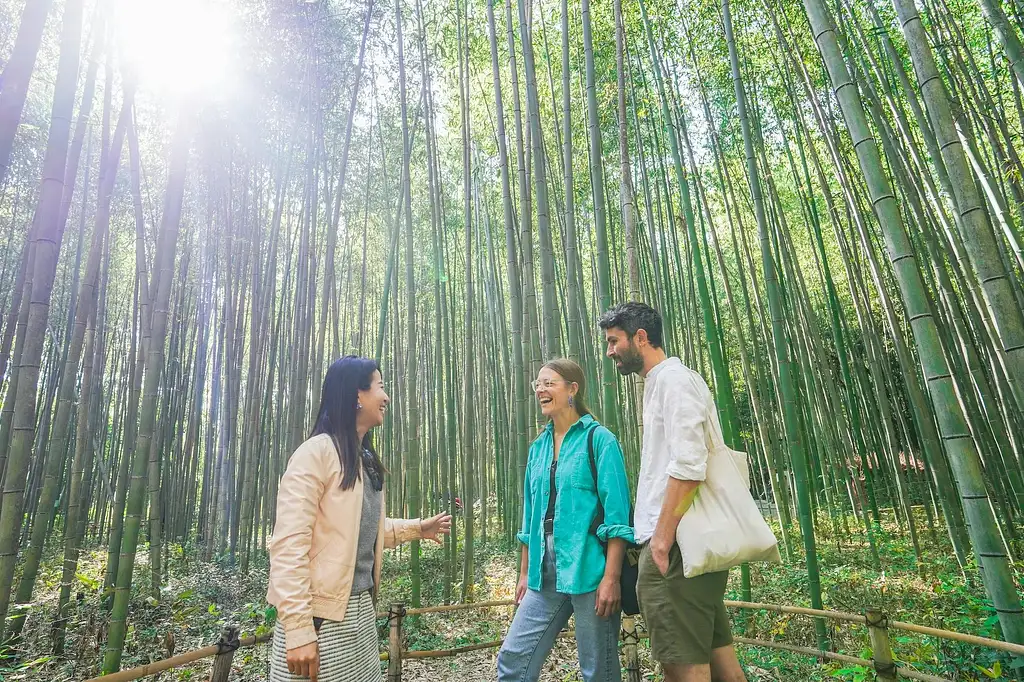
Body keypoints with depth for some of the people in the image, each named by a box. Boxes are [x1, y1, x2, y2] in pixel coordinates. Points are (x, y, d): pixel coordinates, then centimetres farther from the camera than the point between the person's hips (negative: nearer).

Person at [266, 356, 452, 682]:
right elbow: (288, 544, -20)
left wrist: (418, 528, 17)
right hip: (321, 615, -8)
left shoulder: (368, 460, 9)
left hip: (361, 610, 8)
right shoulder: (317, 452, -16)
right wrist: (298, 631, -22)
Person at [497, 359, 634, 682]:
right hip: (545, 574, 6)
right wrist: (525, 573, 16)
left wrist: (611, 577, -16)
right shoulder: (538, 446, 11)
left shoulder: (598, 439, -7)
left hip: (588, 570, -5)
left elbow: (616, 514, -11)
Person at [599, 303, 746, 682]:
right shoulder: (658, 384, 19)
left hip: (677, 542, -10)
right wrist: (657, 534, 19)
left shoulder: (673, 378, -10)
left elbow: (688, 465, -20)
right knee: (717, 651, 16)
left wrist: (662, 537, -19)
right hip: (691, 540, 10)